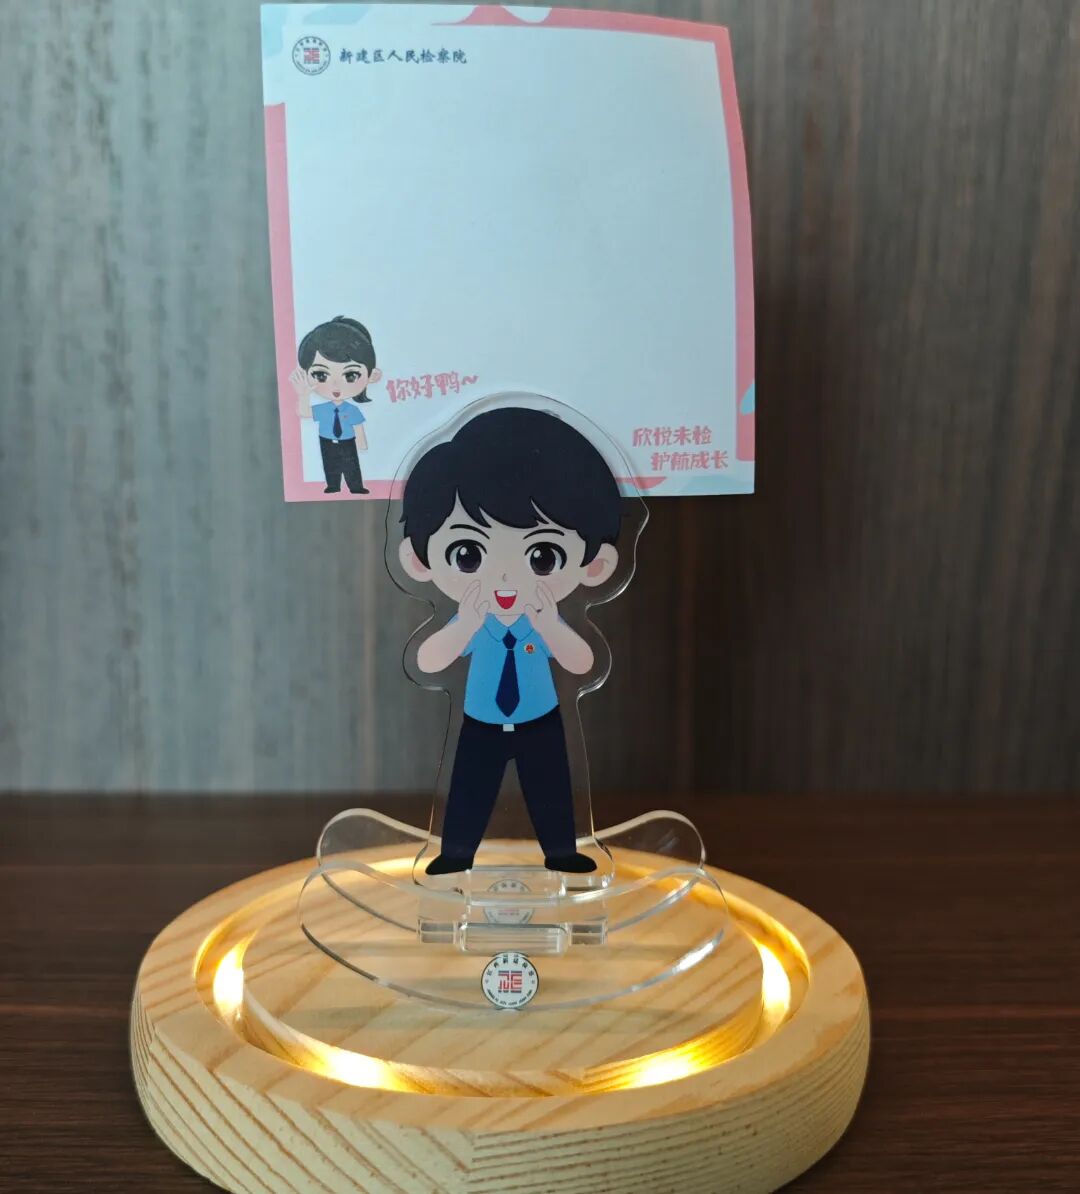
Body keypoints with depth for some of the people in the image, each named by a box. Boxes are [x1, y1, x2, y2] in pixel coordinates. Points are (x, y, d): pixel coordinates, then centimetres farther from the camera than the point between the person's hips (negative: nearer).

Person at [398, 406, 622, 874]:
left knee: (549, 791, 12)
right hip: (481, 726, 0)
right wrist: (466, 624, -40)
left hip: (541, 724, 0)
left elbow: (582, 664, -28)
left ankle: (561, 853, 31)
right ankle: (455, 854, 28)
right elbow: (428, 663, -27)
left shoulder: (549, 624, -16)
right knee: (470, 791, 10)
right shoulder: (466, 624, -18)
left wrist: (548, 624, -42)